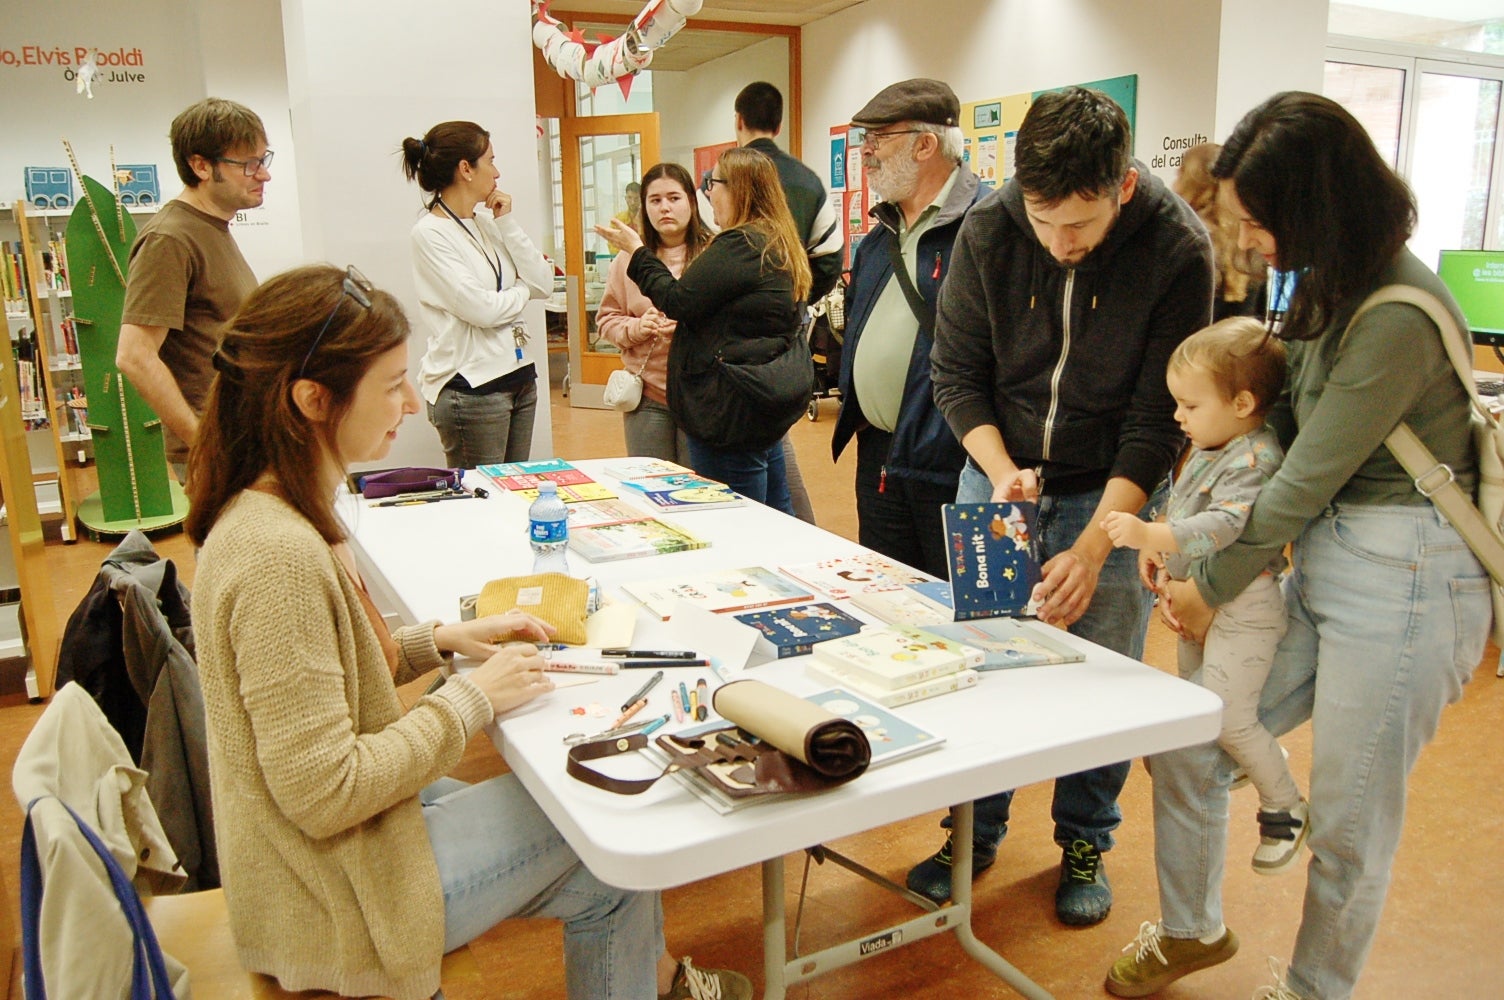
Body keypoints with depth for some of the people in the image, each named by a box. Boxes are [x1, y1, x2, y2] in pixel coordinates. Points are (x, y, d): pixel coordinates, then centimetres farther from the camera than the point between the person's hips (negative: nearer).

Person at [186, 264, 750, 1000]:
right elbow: (325, 794, -29)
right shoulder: (279, 554, -30)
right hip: (330, 905, -9)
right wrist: (471, 699, -19)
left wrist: (441, 640, 3)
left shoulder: (269, 512, 1)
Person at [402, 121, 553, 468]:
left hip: (518, 376, 7)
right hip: (470, 388, -7)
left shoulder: (485, 224, 12)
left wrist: (507, 224, 0)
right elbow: (481, 309, -18)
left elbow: (544, 284, 4)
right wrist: (521, 290, 0)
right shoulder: (430, 233, -10)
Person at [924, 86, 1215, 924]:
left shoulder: (1177, 251, -18)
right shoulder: (988, 233, -13)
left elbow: (1158, 418, -16)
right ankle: (977, 829, 26)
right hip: (998, 470, 2)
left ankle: (1085, 842, 26)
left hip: (1114, 488, -2)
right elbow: (956, 373, -3)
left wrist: (1092, 547, -24)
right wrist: (1001, 471, -19)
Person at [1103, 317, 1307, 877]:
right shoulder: (1208, 449, 8)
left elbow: (1225, 525, -36)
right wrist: (1154, 551, 10)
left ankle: (1285, 809, 14)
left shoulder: (1255, 458, -22)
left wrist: (1151, 535, -45)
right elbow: (1182, 510, 23)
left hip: (1244, 605, -10)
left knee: (1226, 716, -8)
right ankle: (1264, 761, 43)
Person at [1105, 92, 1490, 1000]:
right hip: (1322, 558, 9)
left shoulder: (1398, 319, -22)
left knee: (1348, 824, 8)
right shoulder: (1335, 286, 7)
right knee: (1185, 745, 11)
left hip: (1404, 581, -9)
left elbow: (1307, 480, -17)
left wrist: (1214, 590, -5)